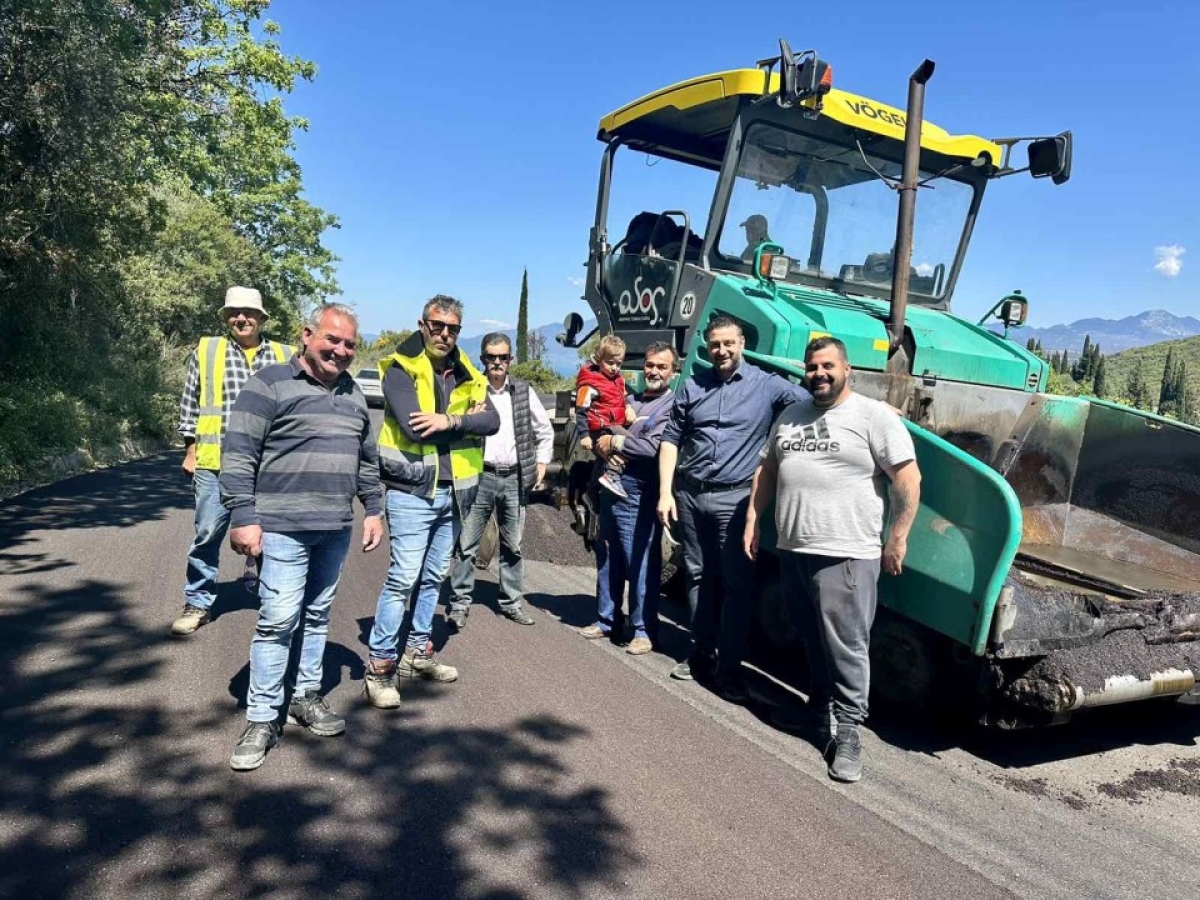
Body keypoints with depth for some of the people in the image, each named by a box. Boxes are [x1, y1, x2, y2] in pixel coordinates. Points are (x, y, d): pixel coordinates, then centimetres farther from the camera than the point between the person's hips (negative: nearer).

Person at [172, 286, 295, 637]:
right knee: (207, 535, 4)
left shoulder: (285, 357, 8)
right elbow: (189, 404, 9)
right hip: (214, 463, -1)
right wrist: (191, 450, 5)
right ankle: (198, 603, 17)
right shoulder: (205, 352, 6)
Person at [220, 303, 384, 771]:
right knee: (278, 620, -5)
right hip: (283, 527, -6)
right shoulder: (270, 385, -7)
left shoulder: (353, 394, 14)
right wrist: (243, 517, -15)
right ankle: (261, 719, 6)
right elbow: (238, 454, -10)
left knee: (318, 616, 14)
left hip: (336, 529, 6)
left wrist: (373, 510, 16)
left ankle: (306, 697, 28)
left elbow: (367, 460, 21)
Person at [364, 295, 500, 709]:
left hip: (452, 492, 6)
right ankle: (380, 666, 3)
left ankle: (418, 652, 29)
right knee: (403, 577, -7)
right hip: (412, 492, -6)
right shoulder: (400, 369, -7)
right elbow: (413, 427, -22)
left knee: (434, 576, 15)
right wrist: (465, 419, -12)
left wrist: (448, 420, -20)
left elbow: (492, 421, -5)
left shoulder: (466, 375, 10)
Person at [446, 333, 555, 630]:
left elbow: (545, 430, 15)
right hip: (479, 476, -2)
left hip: (515, 478, 3)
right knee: (466, 544, -1)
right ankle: (460, 603, 11)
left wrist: (541, 463, 10)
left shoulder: (524, 392, 8)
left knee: (512, 546, 11)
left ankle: (511, 602, 23)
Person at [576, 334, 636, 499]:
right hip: (602, 427, -9)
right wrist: (584, 435, -23)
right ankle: (611, 475, -31)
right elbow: (581, 411, -19)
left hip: (615, 424, 9)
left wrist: (628, 408, -1)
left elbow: (622, 397, 22)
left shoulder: (616, 379, 8)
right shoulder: (591, 385, -20)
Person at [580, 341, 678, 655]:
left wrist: (615, 442, -10)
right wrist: (601, 444, 3)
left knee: (641, 565, -2)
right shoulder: (631, 399, 17)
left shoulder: (673, 405, -6)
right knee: (607, 559, 15)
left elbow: (655, 447, -19)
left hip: (638, 495, -8)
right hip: (610, 487, 8)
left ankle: (644, 630, 10)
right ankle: (606, 620, 28)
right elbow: (604, 429, 25)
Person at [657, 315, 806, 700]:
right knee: (698, 576, 12)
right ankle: (702, 653, 25)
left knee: (737, 583, -3)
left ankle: (728, 668, 6)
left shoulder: (767, 386, 0)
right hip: (690, 494, 3)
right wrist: (665, 492, 1)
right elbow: (671, 439, 8)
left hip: (735, 498, -3)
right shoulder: (693, 386, 8)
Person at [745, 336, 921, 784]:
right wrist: (753, 521, 16)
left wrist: (897, 538, -10)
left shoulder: (874, 415, -6)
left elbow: (908, 479, -9)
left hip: (845, 555, -6)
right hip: (792, 550, 7)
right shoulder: (790, 416, 14)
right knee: (812, 641, 18)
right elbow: (767, 470, 21)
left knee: (846, 647, -4)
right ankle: (820, 708, 34)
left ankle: (847, 732, 5)